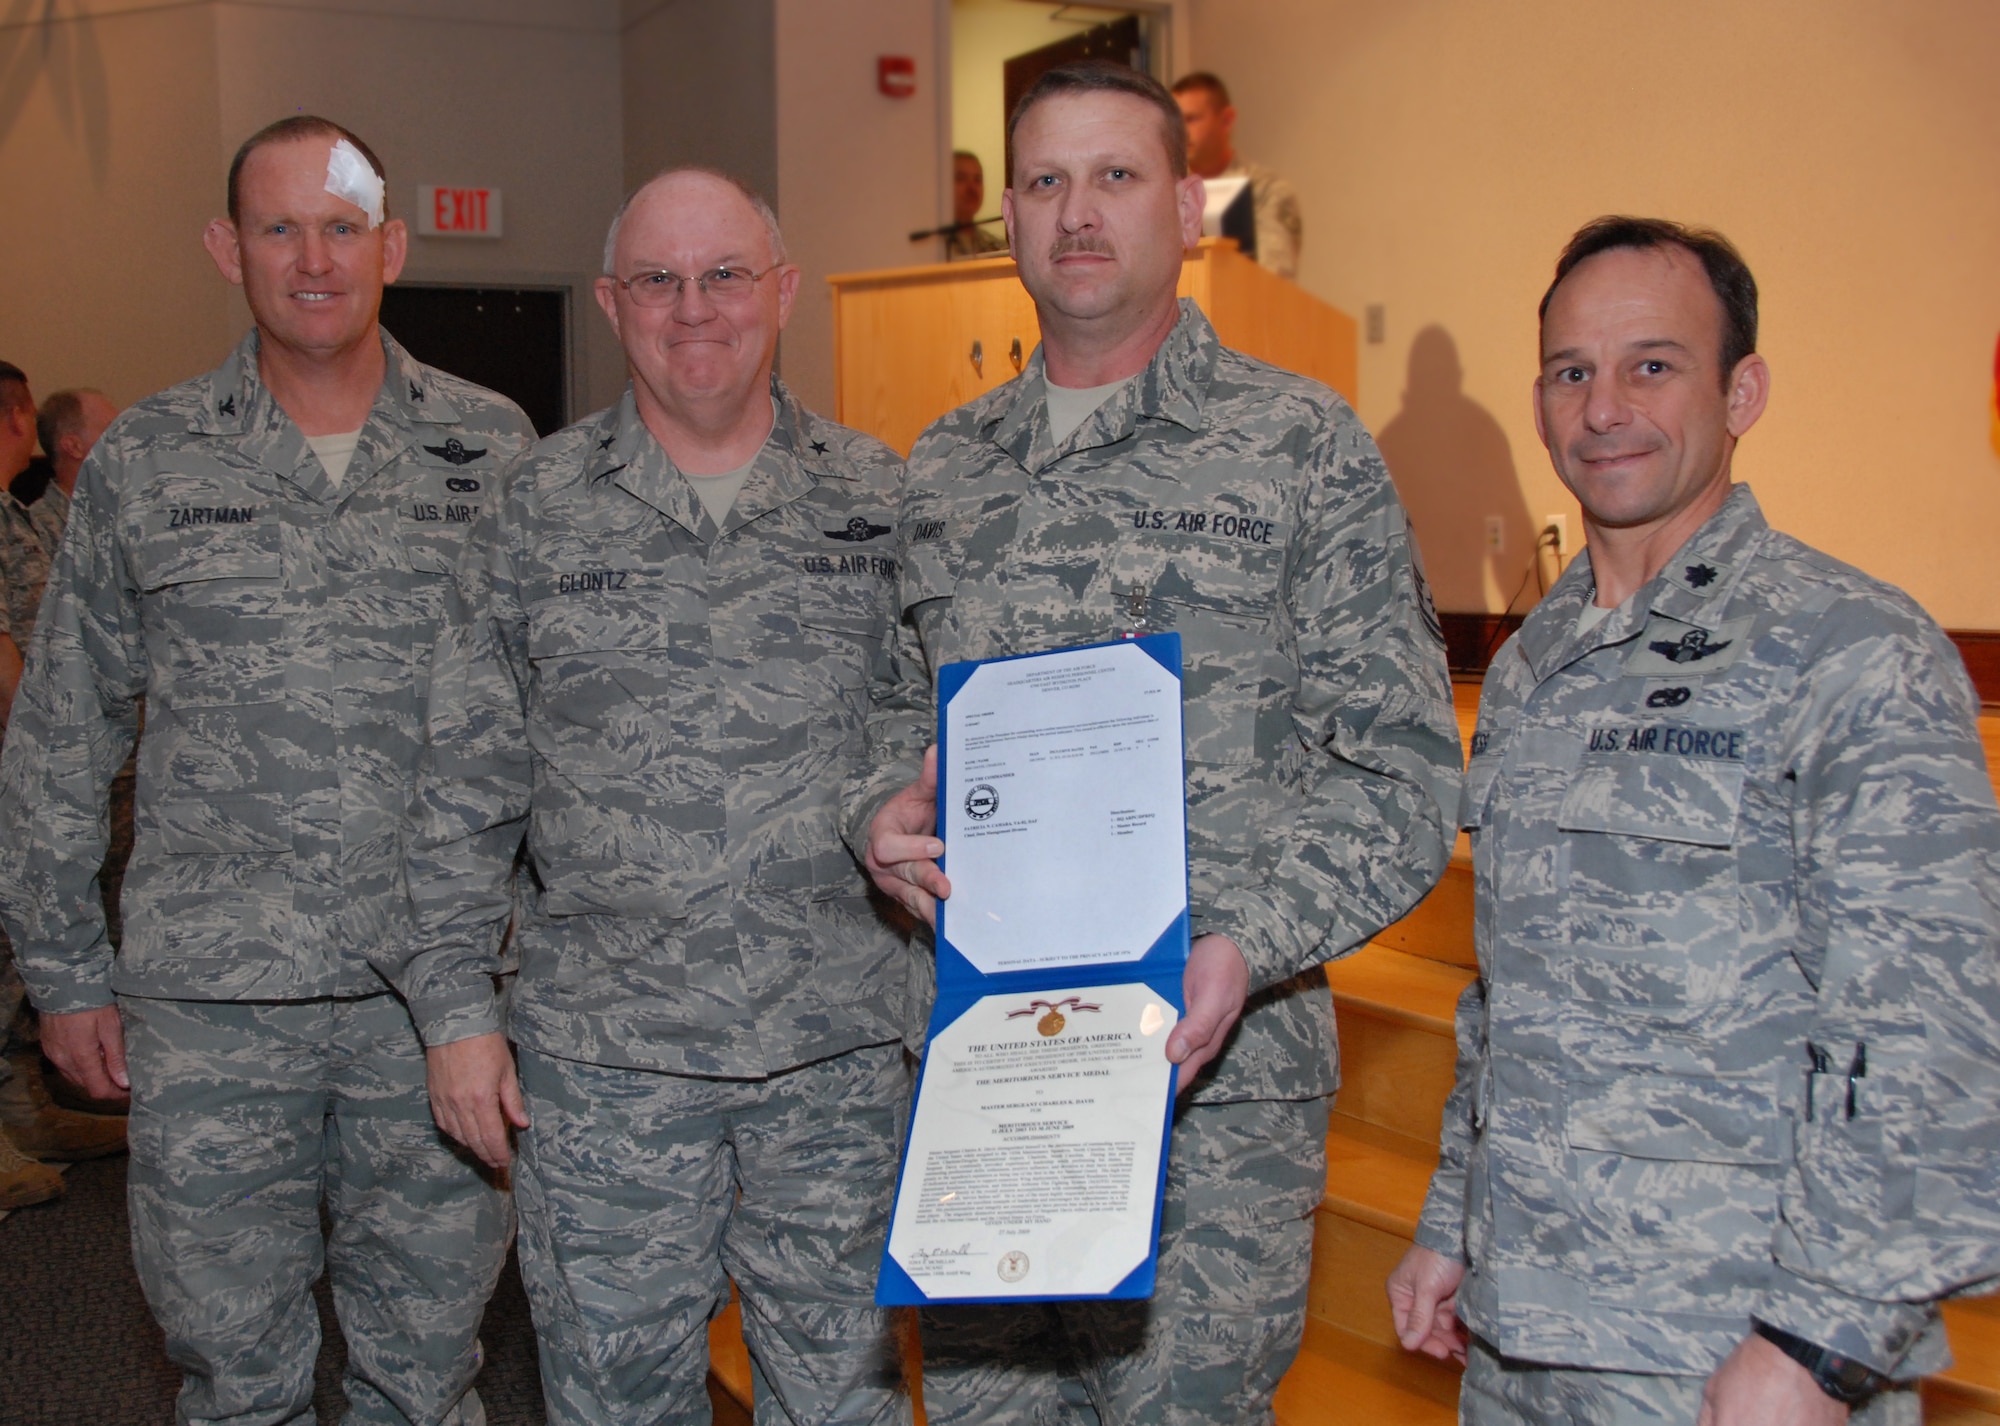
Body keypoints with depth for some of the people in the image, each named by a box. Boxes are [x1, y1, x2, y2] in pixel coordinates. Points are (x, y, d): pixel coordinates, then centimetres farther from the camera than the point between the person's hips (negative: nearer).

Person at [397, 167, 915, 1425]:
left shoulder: (879, 499, 3)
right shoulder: (540, 508, 2)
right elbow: (468, 781, 5)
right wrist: (456, 1007, 1)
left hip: (844, 1048, 0)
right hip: (604, 1057, 0)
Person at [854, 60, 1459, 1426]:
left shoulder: (1302, 449, -3)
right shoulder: (945, 468, 12)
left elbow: (1404, 763, -6)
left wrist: (1251, 945, -19)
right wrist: (883, 810, -1)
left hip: (1218, 1071, -4)